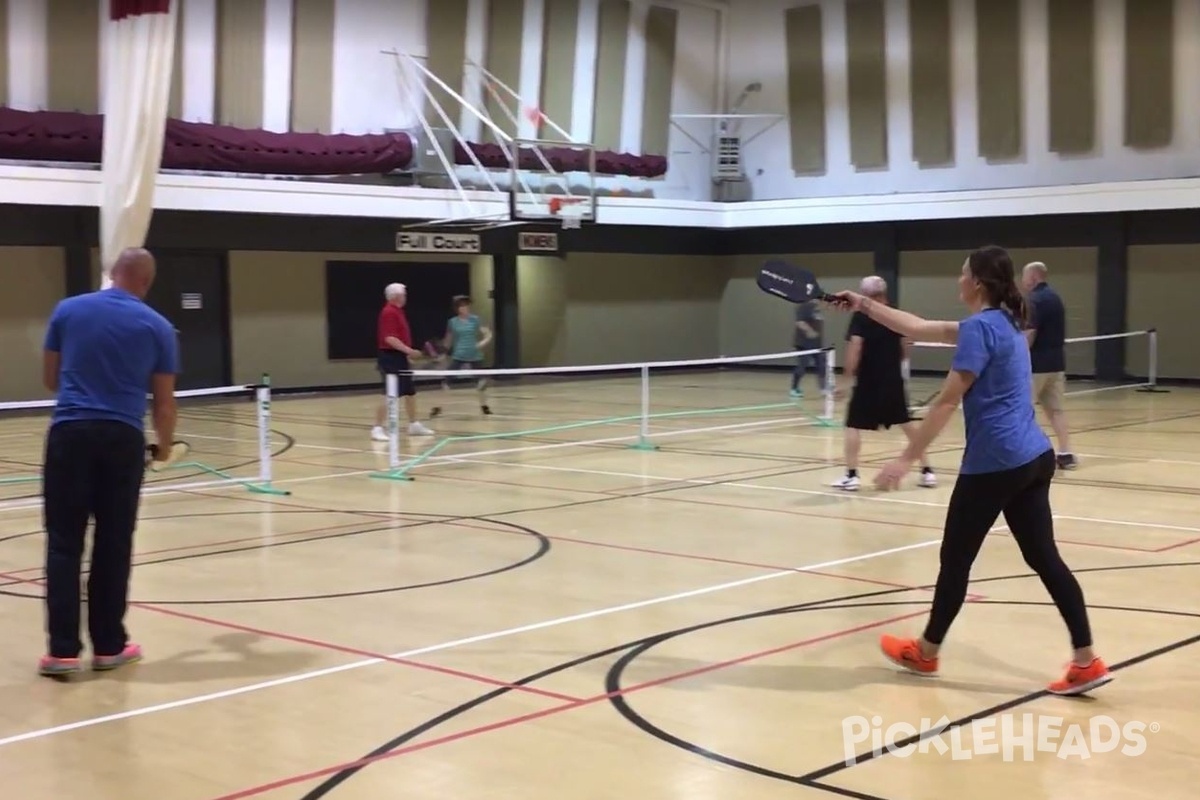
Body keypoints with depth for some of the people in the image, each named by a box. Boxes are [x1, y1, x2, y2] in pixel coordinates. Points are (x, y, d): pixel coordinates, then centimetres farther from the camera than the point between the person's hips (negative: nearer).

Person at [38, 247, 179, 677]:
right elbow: (163, 402, 6)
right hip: (123, 438, 0)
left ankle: (63, 650, 0)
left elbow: (50, 379, 13)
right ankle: (109, 645, 15)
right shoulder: (157, 327, 3)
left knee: (64, 543, 3)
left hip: (70, 432, 0)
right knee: (114, 545, 8)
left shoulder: (68, 310, 6)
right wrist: (165, 443, 24)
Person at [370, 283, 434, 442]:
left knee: (411, 392, 15)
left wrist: (408, 352, 21)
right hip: (391, 357, -10)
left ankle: (414, 425, 25)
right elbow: (389, 339, -24)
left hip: (399, 357, 10)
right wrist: (408, 350, -25)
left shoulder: (398, 311, 15)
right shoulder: (389, 312, -16)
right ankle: (378, 428, -9)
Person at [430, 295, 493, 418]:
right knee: (447, 381, -10)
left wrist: (484, 342, -19)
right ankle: (438, 407, -1)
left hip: (475, 356, 1)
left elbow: (488, 334, 0)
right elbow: (448, 340, 11)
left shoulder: (475, 320, -1)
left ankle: (484, 406, 26)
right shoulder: (452, 322, 0)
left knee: (482, 381, 5)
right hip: (458, 357, -1)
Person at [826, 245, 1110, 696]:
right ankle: (1086, 662, 4)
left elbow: (947, 402, -17)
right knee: (1043, 558, 7)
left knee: (955, 558, 7)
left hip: (994, 463, -9)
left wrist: (907, 459, -16)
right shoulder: (999, 323, 16)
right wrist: (865, 306, 25)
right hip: (1032, 458, 9)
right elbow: (919, 329, 23)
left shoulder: (980, 327, -13)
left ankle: (925, 653, 23)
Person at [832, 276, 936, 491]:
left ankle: (851, 475, -3)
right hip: (894, 382, 5)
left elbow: (855, 350, -19)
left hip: (868, 383, -5)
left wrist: (847, 377, -12)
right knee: (908, 426, 13)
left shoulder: (861, 317, -9)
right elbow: (904, 351, 13)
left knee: (853, 426, 3)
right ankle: (927, 471, 16)